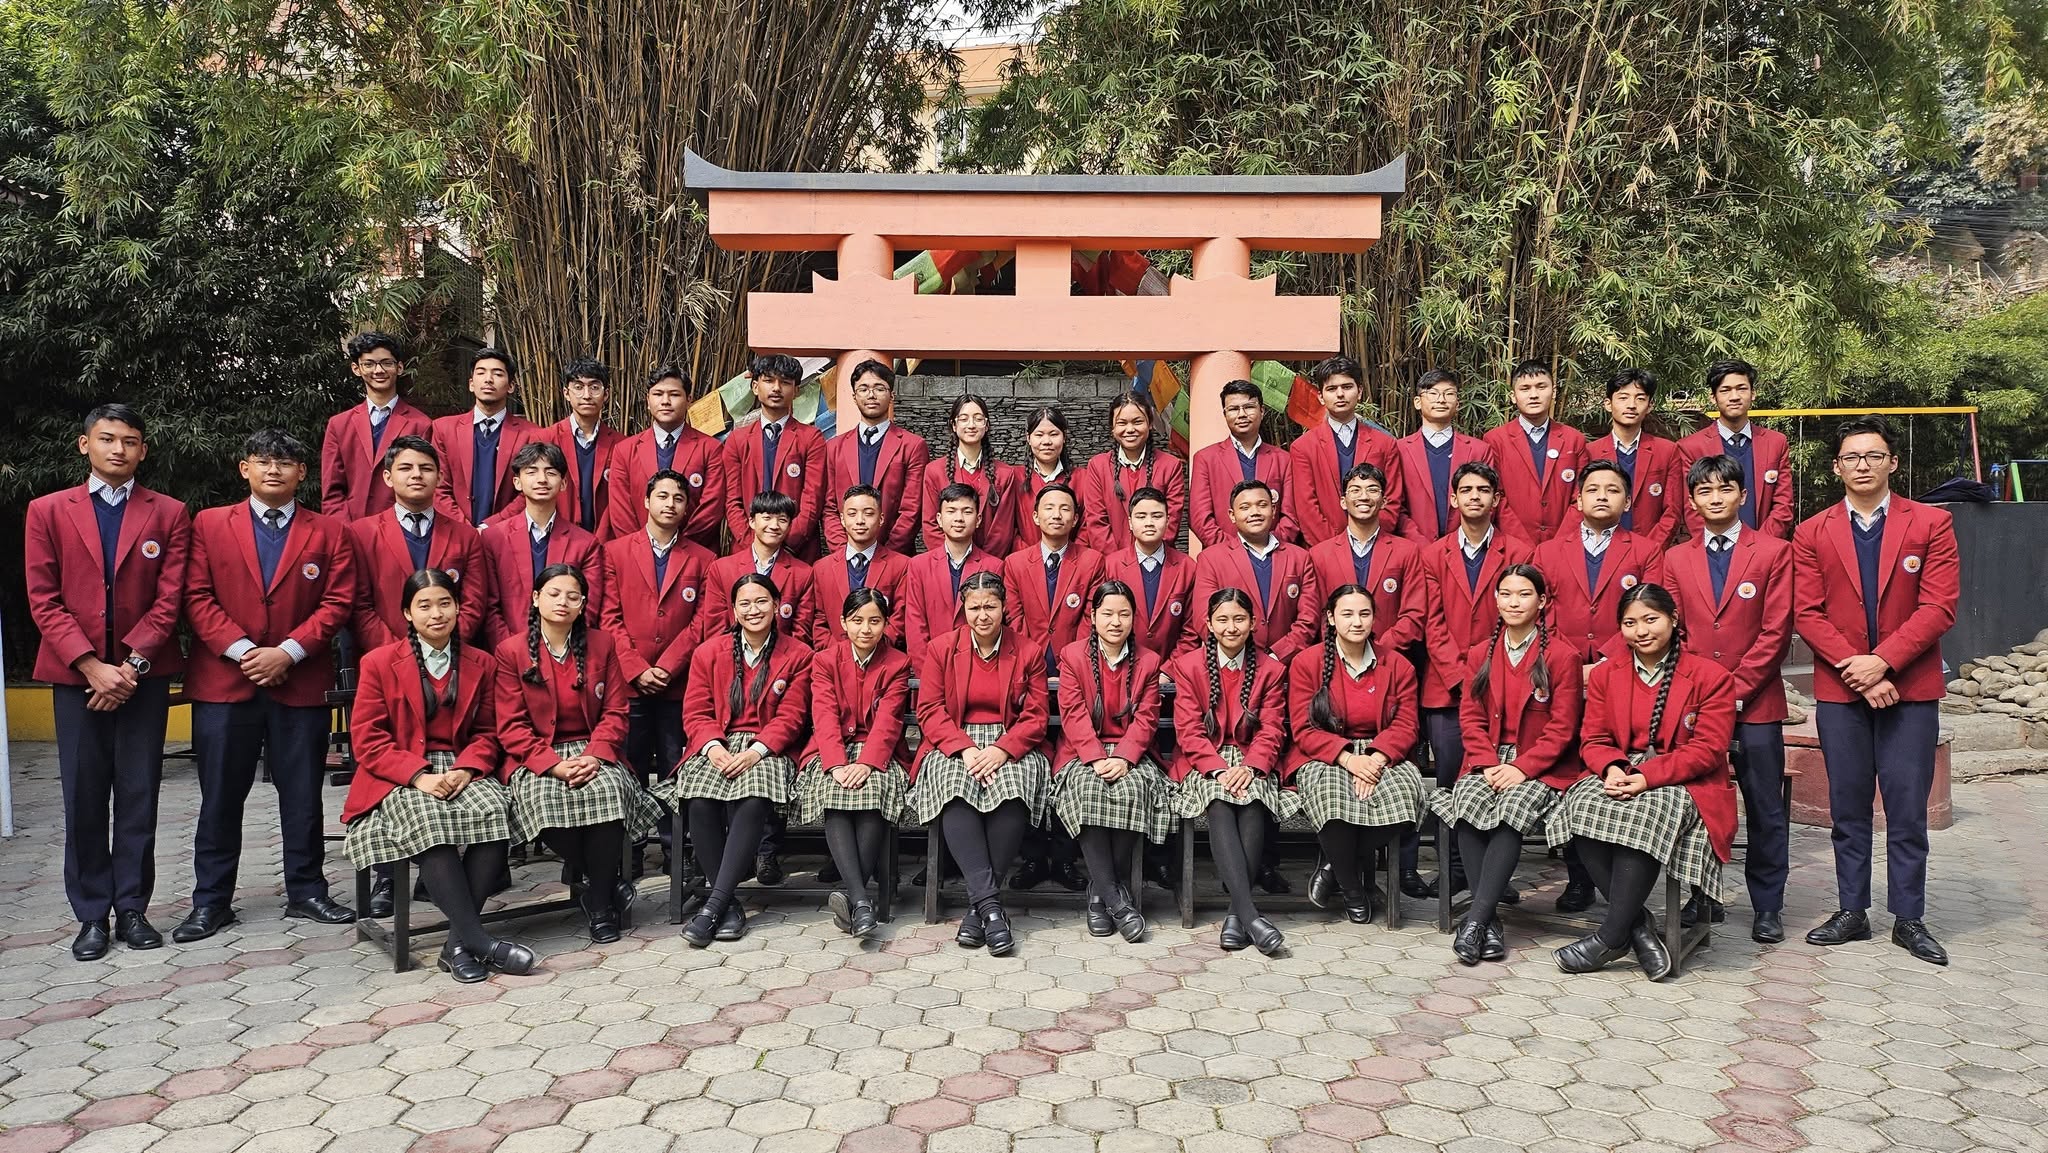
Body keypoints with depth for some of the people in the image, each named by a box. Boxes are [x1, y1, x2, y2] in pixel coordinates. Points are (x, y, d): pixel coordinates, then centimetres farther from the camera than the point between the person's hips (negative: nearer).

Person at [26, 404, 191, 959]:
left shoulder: (169, 514, 5)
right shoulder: (48, 511, 6)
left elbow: (168, 600, -1)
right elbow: (44, 601, 0)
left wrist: (130, 664, -12)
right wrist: (91, 665, -11)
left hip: (144, 673, 0)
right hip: (75, 674, 0)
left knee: (139, 796, 3)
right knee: (84, 798, 3)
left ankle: (133, 909, 12)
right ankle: (92, 916, 11)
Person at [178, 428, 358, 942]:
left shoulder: (328, 532, 6)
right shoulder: (209, 524, 7)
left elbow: (337, 602, -1)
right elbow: (198, 597, 0)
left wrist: (288, 651, -12)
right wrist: (241, 650, -12)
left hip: (301, 682, 0)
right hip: (223, 680, 0)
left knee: (302, 793, 6)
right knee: (220, 795, 5)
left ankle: (306, 891, 18)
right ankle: (211, 901, 14)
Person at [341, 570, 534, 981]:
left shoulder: (481, 664, 13)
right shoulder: (379, 662, 5)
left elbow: (487, 733, 11)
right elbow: (367, 739, -2)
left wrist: (465, 769, -12)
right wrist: (418, 776, -17)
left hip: (462, 771, 2)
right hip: (400, 778, -2)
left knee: (494, 810, -32)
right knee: (429, 821, -36)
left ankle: (458, 943, -28)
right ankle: (477, 939, -36)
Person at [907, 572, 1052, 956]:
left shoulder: (1027, 654, 10)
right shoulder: (941, 648, 10)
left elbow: (1035, 717, 3)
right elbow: (930, 711, 2)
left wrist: (1002, 750, -17)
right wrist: (965, 748, -16)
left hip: (1009, 747, 0)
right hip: (953, 746, 0)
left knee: (1015, 789, -35)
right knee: (955, 786, -35)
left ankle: (977, 906, -28)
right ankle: (990, 903, -39)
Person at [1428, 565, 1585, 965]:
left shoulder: (1561, 658, 0)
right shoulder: (1479, 655, 13)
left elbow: (1561, 728, -5)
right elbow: (1470, 718, 8)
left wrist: (1521, 768, -16)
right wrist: (1487, 764, -9)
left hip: (1541, 768, -3)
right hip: (1489, 762, 3)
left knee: (1513, 809, -33)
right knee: (1467, 804, -29)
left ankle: (1475, 917, -31)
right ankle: (1489, 921, -27)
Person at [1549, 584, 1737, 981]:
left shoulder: (1711, 676, 1)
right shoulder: (1605, 675, 14)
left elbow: (1707, 750, -8)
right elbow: (1593, 740, 8)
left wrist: (1648, 777, -20)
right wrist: (1612, 769, -17)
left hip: (1684, 785, -3)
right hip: (1620, 778, 4)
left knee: (1646, 813, -37)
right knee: (1585, 806, -31)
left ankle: (1611, 936, -27)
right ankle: (1638, 925, -24)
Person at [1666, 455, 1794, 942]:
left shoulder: (1773, 552, 1)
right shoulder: (1677, 559, 11)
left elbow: (1776, 632, -5)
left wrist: (1735, 691, -11)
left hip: (1755, 705, -2)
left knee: (1765, 810, 3)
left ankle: (1767, 907, 13)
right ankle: (1701, 898, 17)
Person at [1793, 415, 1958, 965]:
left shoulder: (1931, 524, 1)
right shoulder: (1812, 534, 5)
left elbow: (1939, 607, -7)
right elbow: (1807, 613, -2)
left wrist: (1882, 661, -16)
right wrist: (1854, 668, -13)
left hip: (1909, 687, -1)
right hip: (1839, 689, 2)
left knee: (1907, 807, 2)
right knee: (1847, 807, 8)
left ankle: (1908, 918, 12)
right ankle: (1852, 912, 17)